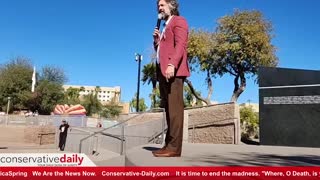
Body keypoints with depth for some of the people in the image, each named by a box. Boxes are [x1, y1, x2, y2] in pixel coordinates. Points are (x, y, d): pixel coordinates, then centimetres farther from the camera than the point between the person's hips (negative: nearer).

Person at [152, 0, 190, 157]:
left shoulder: (179, 21, 5)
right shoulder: (165, 27, 31)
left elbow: (180, 44, -12)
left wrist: (172, 64, -25)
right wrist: (156, 39, 11)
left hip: (173, 71, -9)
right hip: (163, 71, 9)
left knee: (175, 108, -13)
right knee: (169, 109, 5)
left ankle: (174, 147, -15)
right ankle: (169, 144, 6)